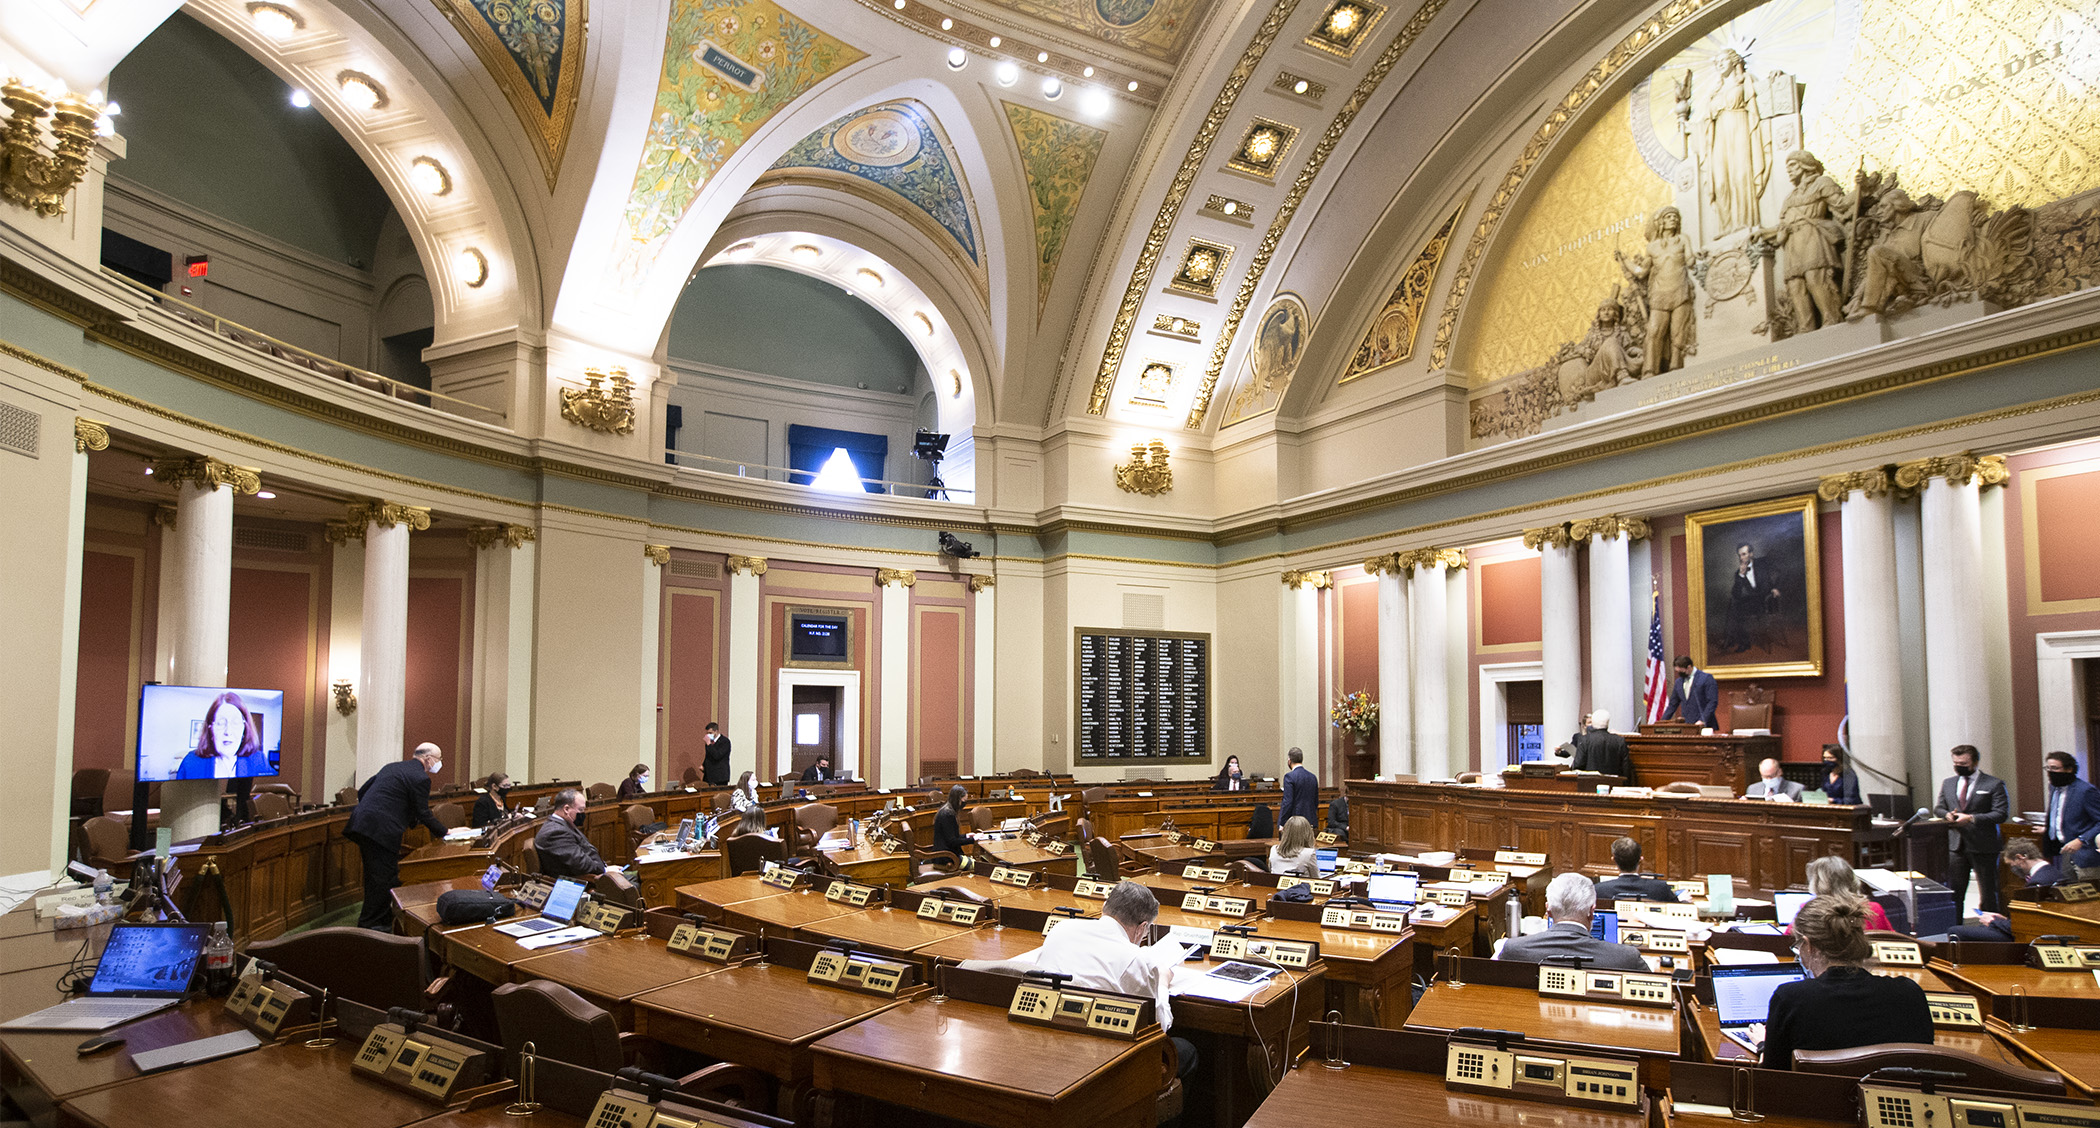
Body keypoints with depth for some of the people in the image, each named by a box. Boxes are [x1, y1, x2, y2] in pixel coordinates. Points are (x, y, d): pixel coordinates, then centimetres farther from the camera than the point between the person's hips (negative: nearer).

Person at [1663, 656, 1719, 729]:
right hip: (1686, 727, 5)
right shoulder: (1678, 682, 15)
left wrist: (1703, 720, -17)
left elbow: (1713, 702, -9)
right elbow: (1672, 705, 20)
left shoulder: (1706, 678, -3)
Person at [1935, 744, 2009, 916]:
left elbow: (2001, 814, -11)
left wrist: (1971, 818, -20)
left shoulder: (1994, 784, -4)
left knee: (1988, 893, 6)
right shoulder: (1947, 783, 12)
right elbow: (1938, 807, 20)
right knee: (1953, 892, 5)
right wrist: (1947, 814, -3)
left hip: (1984, 846, -4)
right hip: (1956, 844, 4)